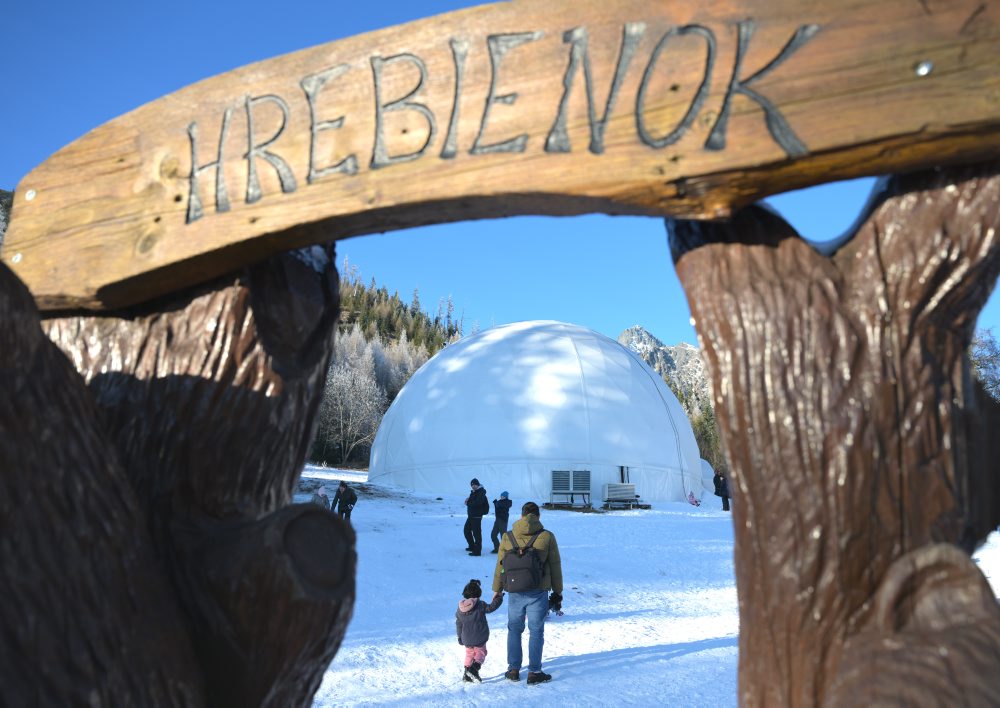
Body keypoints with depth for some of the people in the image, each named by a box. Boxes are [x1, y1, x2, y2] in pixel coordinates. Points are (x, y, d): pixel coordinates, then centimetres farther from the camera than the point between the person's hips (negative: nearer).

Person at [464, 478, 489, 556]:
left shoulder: (481, 493, -13)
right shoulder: (473, 492, 16)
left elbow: (477, 503, -27)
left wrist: (468, 503, -15)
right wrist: (468, 500, -5)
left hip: (477, 516, -10)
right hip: (471, 515, 10)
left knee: (476, 533, -9)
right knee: (467, 530, 21)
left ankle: (477, 551, -6)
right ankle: (472, 546, 34)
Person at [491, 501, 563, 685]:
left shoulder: (508, 537, -1)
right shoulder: (547, 537, -5)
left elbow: (500, 565, 4)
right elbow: (555, 566, 0)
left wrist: (497, 590, 15)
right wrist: (557, 592, 10)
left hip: (515, 593, 2)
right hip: (538, 593, -2)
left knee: (514, 630, 16)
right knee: (536, 632, 8)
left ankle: (513, 669, 21)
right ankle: (534, 672, 12)